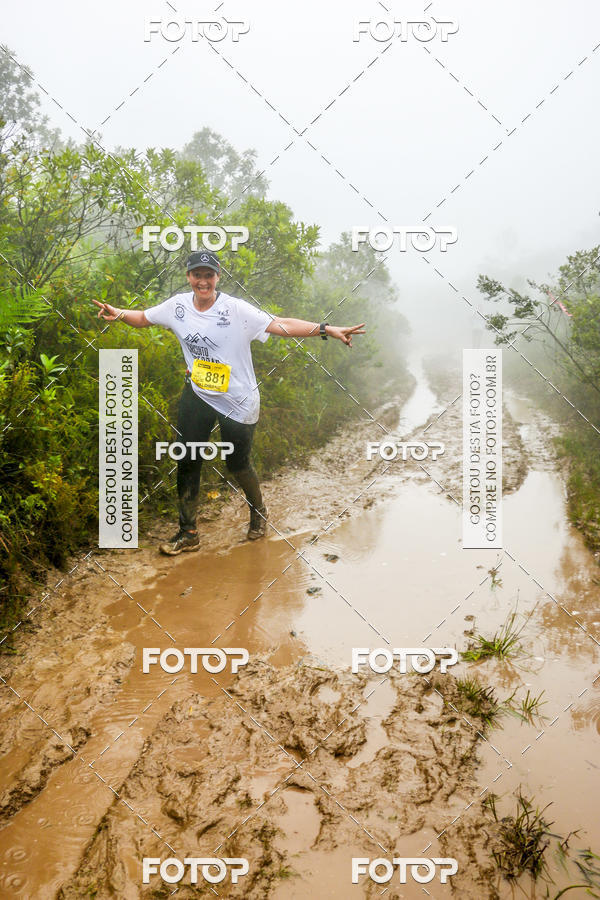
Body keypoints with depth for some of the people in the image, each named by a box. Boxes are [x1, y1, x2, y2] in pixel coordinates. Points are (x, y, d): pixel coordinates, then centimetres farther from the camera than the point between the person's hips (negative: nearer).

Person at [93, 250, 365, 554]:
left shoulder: (236, 310, -16)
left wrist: (326, 329, -31)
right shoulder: (178, 306, -1)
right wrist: (119, 314, -6)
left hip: (238, 401, -4)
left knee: (237, 464, 7)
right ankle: (188, 532, 16)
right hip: (197, 395, 4)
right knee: (187, 461, 2)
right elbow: (144, 317, 14)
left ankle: (258, 512, 38)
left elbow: (282, 326, -21)